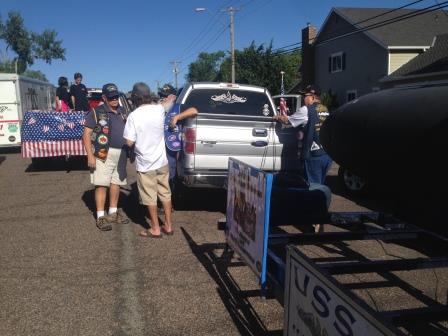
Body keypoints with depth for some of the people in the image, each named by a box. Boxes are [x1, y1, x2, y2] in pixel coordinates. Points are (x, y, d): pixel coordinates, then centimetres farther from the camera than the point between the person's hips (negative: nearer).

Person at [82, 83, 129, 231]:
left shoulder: (122, 111, 14)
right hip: (104, 153, -6)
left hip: (121, 153, 6)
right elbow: (86, 134, -8)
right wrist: (90, 155, -15)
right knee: (102, 184, -5)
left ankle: (113, 213, 23)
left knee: (116, 183, 11)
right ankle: (100, 217, 0)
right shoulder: (96, 112, -5)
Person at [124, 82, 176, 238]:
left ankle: (155, 229, 16)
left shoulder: (134, 116, -17)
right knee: (165, 194, 15)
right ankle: (168, 226, 24)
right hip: (162, 161, 5)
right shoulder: (159, 109, -3)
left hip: (145, 164, -4)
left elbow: (129, 142, -15)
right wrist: (168, 101, 45)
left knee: (150, 197, 7)